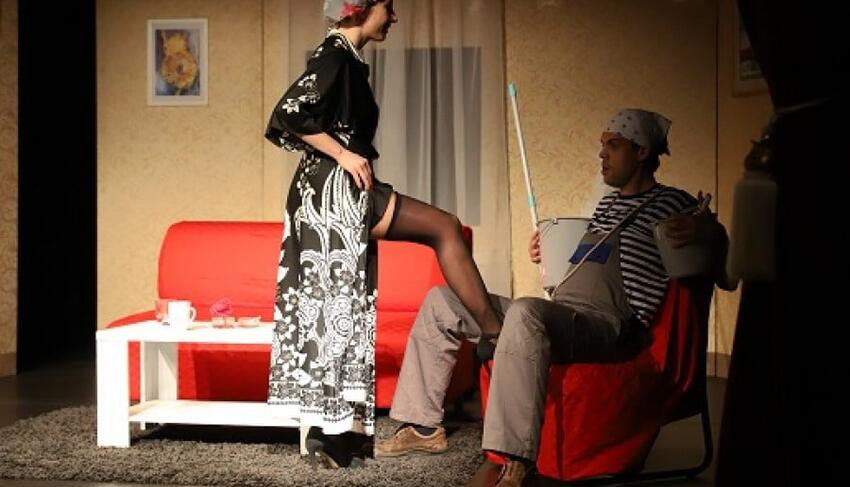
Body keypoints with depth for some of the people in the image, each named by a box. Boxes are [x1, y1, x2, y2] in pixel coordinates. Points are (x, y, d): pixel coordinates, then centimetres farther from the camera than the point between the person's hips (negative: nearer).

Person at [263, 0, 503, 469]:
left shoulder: (346, 58, 18)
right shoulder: (335, 55, -10)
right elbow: (289, 113, -20)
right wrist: (342, 155, -16)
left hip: (338, 198, 10)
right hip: (336, 191, -10)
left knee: (336, 306, 8)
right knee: (444, 227, -7)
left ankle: (330, 433, 12)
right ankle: (496, 334, -3)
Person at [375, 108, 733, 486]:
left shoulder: (670, 203, 0)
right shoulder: (607, 204, 26)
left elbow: (718, 252, -11)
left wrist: (701, 230, -33)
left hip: (612, 326, -9)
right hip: (558, 313, 9)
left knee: (525, 312, -42)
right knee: (440, 301, 9)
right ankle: (424, 427, 7)